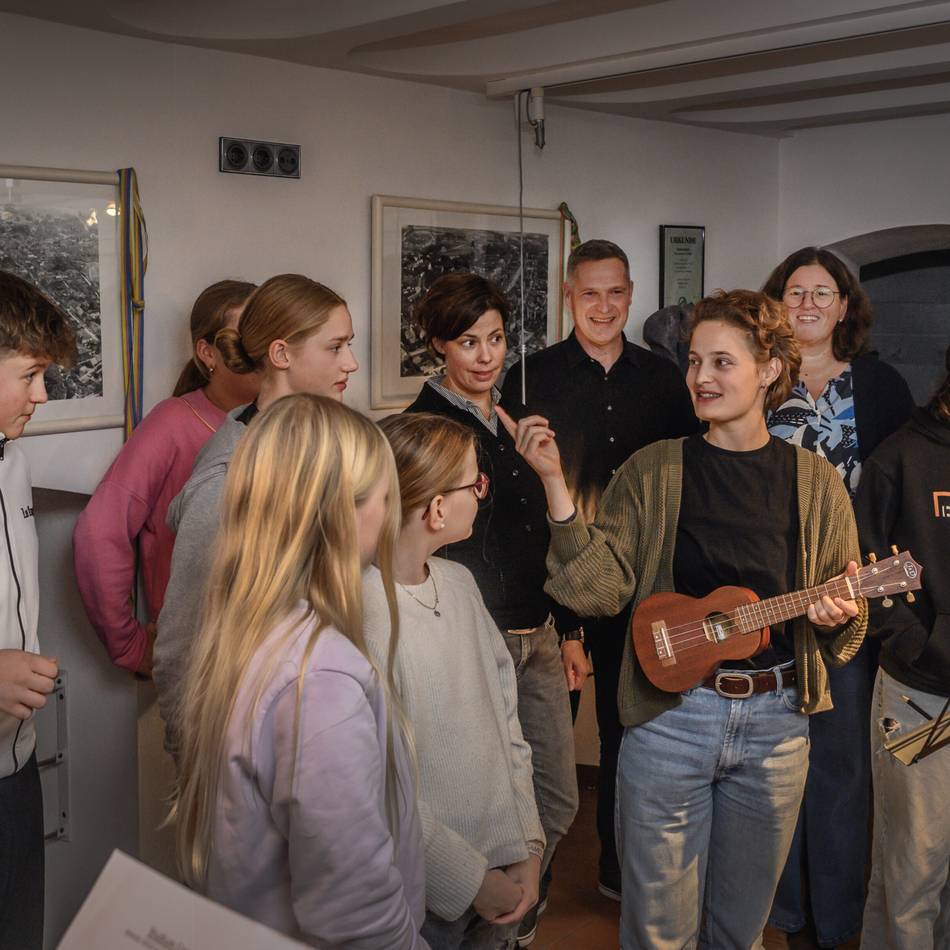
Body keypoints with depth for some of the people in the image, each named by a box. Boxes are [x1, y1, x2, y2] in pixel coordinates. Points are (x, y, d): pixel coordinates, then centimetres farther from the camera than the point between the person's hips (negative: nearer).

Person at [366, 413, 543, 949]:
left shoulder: (460, 583, 1)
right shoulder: (362, 614, -23)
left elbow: (504, 713, 6)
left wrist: (529, 846, 1)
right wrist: (472, 882, -13)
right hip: (423, 904, -6)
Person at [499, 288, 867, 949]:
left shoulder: (813, 480, 2)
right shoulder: (653, 471, -3)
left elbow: (851, 610, 8)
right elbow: (598, 589, -12)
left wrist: (840, 615, -15)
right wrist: (555, 483, -20)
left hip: (775, 721, 2)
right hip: (669, 717, -2)